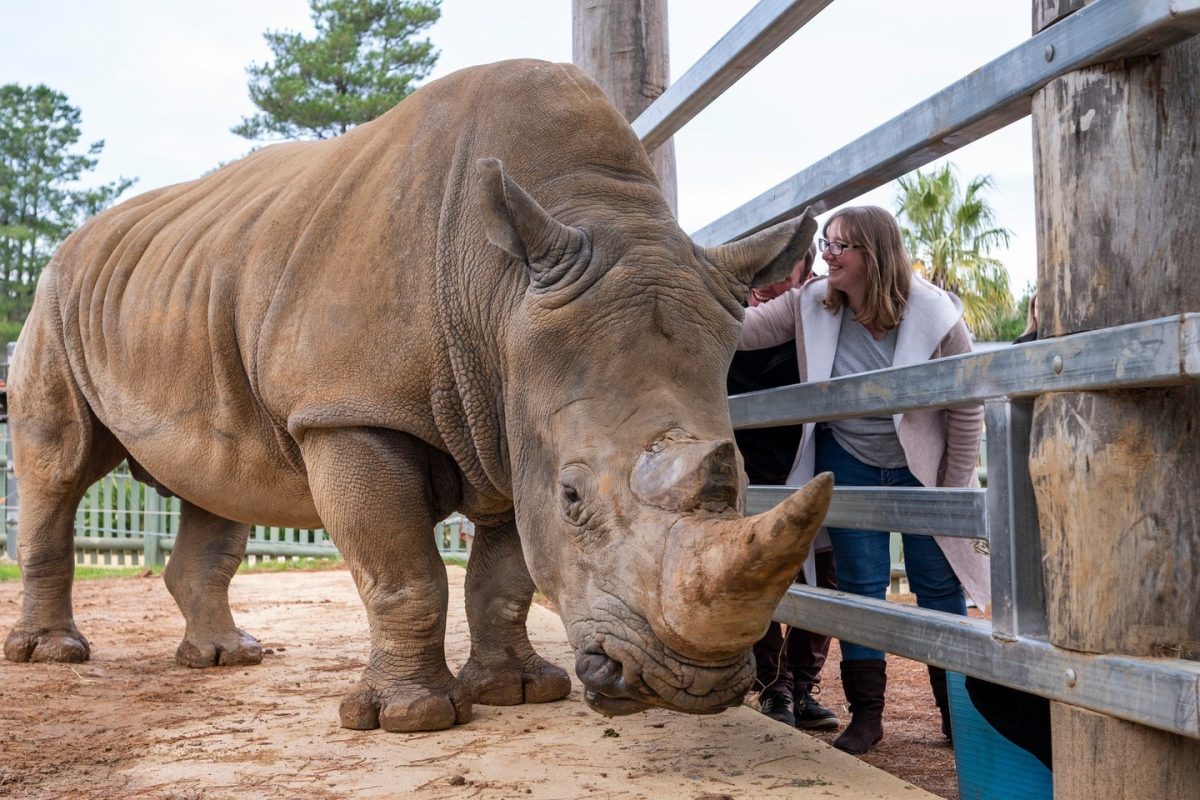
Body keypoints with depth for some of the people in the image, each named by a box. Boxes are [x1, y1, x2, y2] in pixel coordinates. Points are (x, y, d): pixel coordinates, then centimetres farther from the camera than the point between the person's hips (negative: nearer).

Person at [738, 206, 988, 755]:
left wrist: (954, 485, -9)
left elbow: (967, 406, -11)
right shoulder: (812, 306, -9)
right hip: (849, 466, 2)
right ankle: (865, 714, 11)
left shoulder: (933, 314, -17)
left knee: (939, 586, 4)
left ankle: (957, 712, 17)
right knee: (860, 586, 3)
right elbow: (746, 328, -12)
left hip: (920, 469, -2)